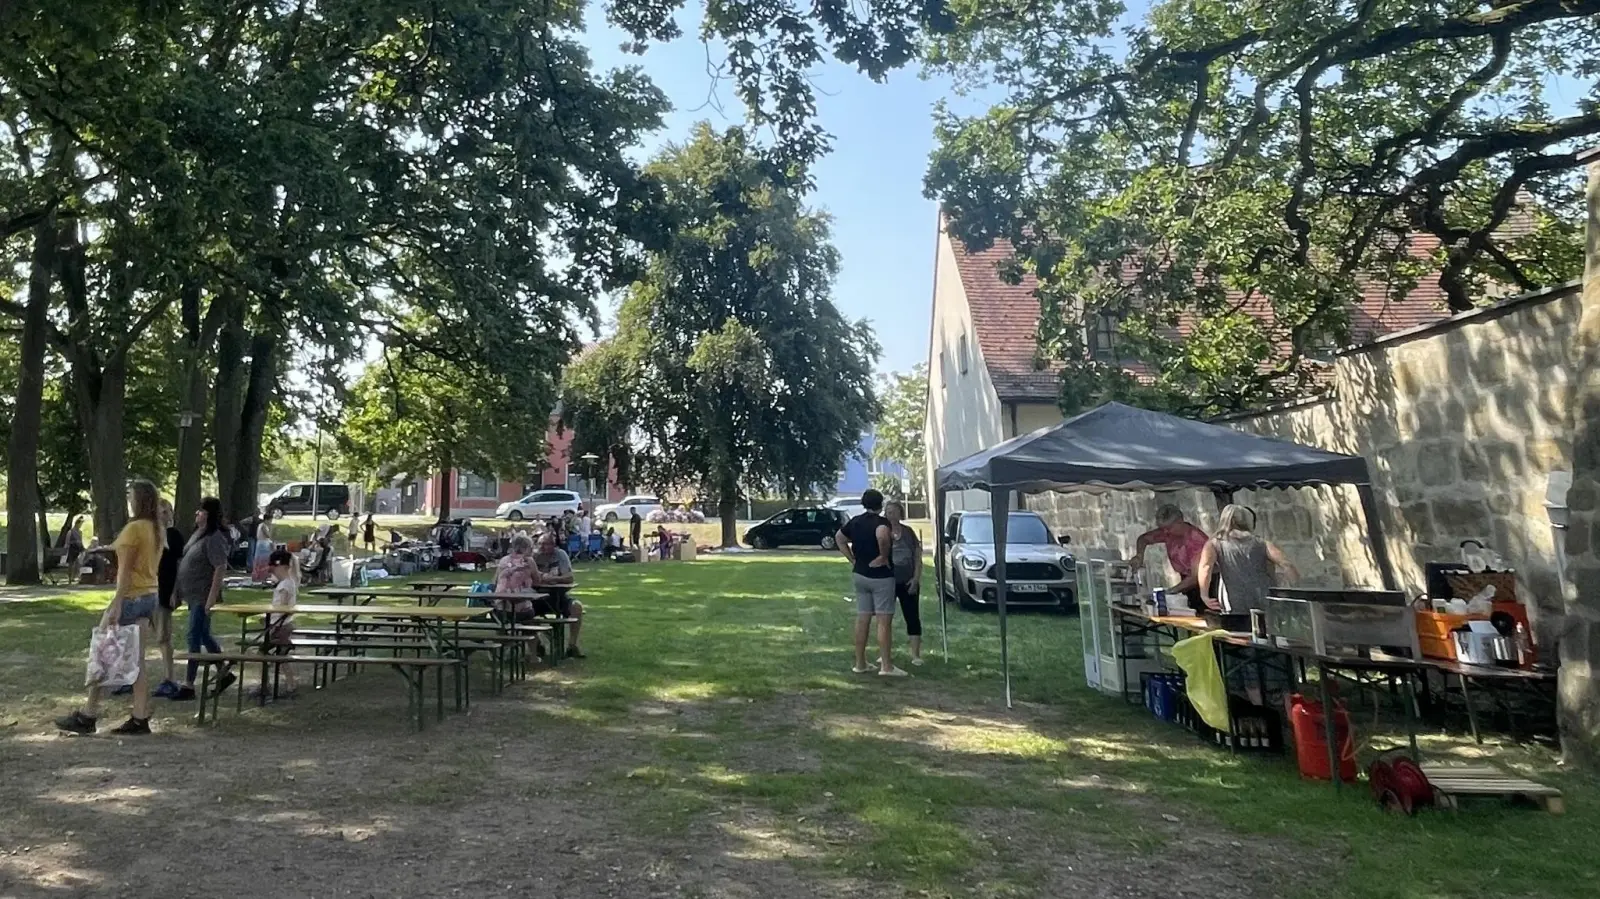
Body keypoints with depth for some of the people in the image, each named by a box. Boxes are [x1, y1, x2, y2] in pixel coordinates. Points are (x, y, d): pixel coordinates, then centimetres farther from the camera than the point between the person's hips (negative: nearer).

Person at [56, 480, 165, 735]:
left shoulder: (134, 528, -14)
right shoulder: (157, 529, 10)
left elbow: (125, 570, -18)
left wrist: (116, 604, -19)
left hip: (131, 597, -8)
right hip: (150, 596, 8)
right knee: (137, 660, 8)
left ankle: (87, 716, 11)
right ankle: (140, 719, 6)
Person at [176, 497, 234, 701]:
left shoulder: (214, 537, -18)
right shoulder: (198, 533, 10)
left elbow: (221, 568, -23)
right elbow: (188, 563, 18)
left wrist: (212, 597, -25)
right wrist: (181, 592, 17)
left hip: (203, 596, -9)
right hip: (193, 594, 9)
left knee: (195, 637, -3)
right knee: (203, 636, 16)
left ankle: (189, 685, 4)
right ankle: (224, 672, 27)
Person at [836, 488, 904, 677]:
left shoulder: (855, 521, 7)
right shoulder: (881, 522, -14)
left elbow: (839, 538, 20)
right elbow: (882, 536, -37)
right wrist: (884, 556, -22)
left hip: (860, 575, 7)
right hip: (880, 576, -7)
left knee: (862, 619, 10)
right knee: (884, 620, -3)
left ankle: (860, 663, 15)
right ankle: (886, 666, -4)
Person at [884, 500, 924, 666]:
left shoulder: (909, 532, 5)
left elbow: (918, 557, 5)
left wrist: (916, 578, -4)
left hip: (907, 582, 1)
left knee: (912, 617, 0)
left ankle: (916, 654, 5)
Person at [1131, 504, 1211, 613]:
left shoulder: (1197, 539, -25)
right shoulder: (1167, 532, -7)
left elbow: (1197, 576, -28)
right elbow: (1143, 538, 11)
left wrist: (1171, 590, -32)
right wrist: (1139, 555, -10)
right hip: (1187, 579, 6)